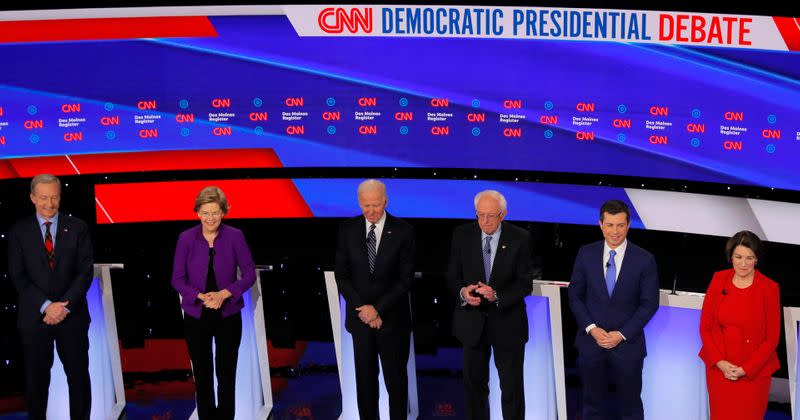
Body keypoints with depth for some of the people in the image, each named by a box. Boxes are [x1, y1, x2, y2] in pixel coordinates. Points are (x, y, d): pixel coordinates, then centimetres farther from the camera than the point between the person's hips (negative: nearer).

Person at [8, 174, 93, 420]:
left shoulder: (77, 228, 2)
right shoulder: (19, 231, 2)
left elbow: (85, 271, -2)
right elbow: (18, 275, -3)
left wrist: (65, 306, -13)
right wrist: (47, 306, -13)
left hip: (72, 314, 0)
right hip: (34, 316, 0)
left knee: (78, 376, 6)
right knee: (35, 378, 8)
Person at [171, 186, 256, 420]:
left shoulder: (235, 236, -7)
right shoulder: (186, 238, -5)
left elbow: (249, 274, -6)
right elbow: (177, 279, -4)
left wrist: (224, 293, -19)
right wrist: (201, 296, -19)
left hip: (228, 315, -1)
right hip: (196, 316, 1)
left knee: (227, 374, 5)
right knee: (202, 375, 10)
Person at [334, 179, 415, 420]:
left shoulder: (403, 231, -7)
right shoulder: (347, 229, 0)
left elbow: (405, 279, -8)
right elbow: (342, 275, 0)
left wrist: (377, 309, -13)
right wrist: (362, 308, -10)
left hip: (392, 318, -2)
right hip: (360, 317, 2)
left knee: (396, 379, 5)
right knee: (365, 378, 9)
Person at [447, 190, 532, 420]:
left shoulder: (520, 238, -9)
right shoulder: (462, 235, -3)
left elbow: (525, 284, -10)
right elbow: (453, 276, 1)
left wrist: (497, 296, -26)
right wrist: (463, 292, -21)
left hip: (507, 322, -2)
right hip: (472, 321, 2)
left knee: (512, 386, 6)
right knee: (474, 382, 12)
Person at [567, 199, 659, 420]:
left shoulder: (644, 260, -6)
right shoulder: (586, 254, -1)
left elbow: (649, 303, -4)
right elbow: (575, 294, 3)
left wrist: (622, 334, -11)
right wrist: (591, 328, -9)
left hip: (627, 343, -1)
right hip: (591, 340, 2)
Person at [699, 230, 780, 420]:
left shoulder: (769, 289, -10)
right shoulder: (719, 280, -2)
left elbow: (772, 338, -6)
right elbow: (705, 326, 2)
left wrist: (746, 369, -11)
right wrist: (720, 362, -9)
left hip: (754, 373, -2)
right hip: (718, 368, 3)